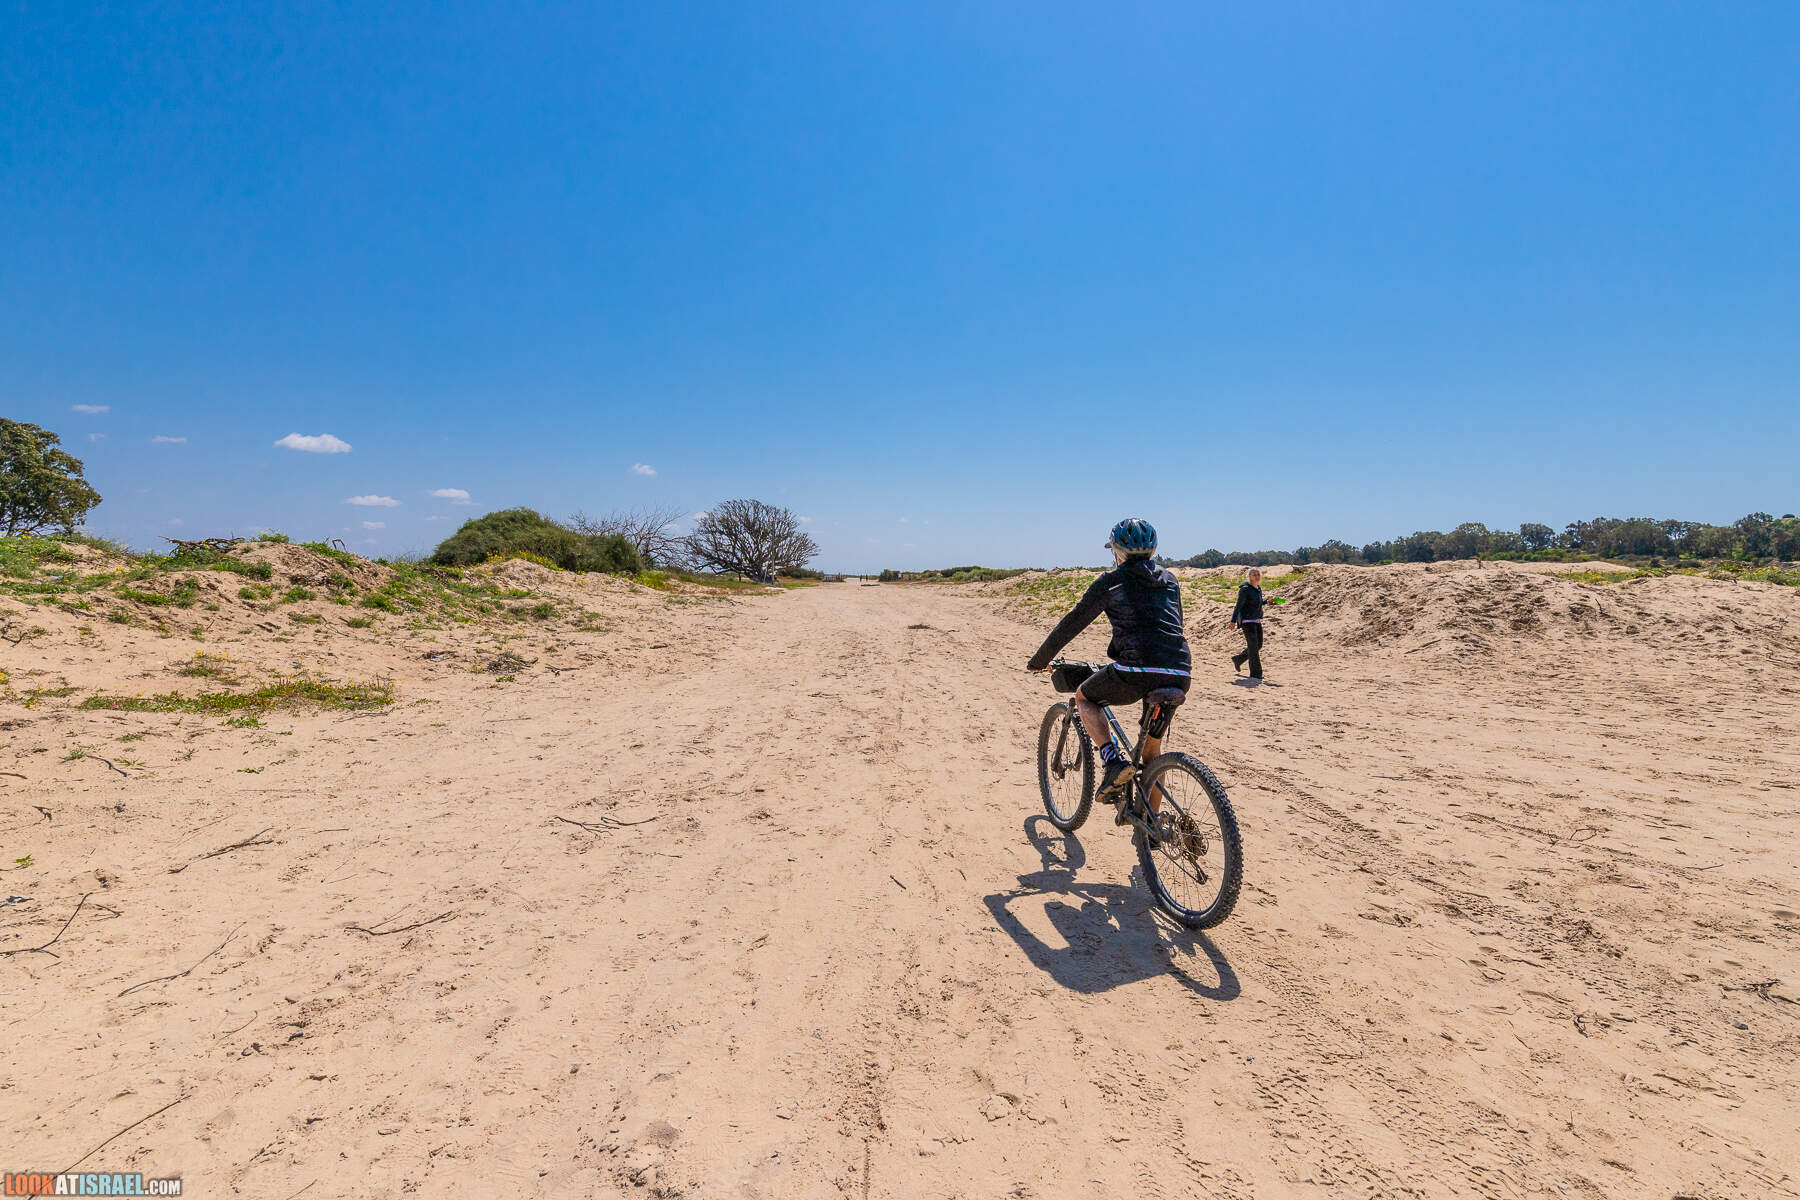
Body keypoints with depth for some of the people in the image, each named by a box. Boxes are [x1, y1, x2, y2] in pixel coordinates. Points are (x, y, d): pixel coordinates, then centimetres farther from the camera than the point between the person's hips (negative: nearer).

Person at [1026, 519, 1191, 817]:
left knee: (1084, 697, 23)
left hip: (1136, 671, -5)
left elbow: (1070, 625, 10)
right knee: (1153, 744, 26)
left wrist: (1038, 662, 22)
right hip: (1179, 674, 6)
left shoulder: (1111, 582, 7)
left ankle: (1115, 761, 1)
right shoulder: (1170, 580, 22)